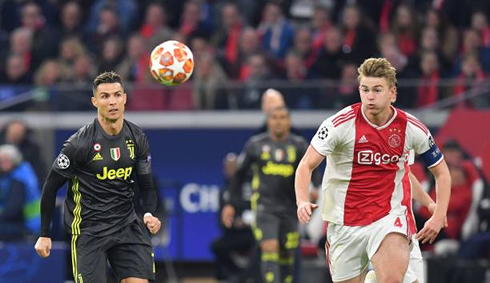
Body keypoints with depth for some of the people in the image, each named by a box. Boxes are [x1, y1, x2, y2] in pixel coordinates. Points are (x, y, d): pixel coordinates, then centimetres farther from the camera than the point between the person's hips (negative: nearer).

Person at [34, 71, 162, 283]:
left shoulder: (137, 138, 2)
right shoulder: (79, 143, -14)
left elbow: (146, 185, 12)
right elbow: (51, 186, -5)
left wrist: (149, 213, -9)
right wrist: (44, 234, -3)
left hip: (126, 223, 5)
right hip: (88, 229, -5)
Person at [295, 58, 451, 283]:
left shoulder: (412, 128, -4)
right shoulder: (340, 124, -11)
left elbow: (441, 172, 9)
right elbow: (306, 166, -12)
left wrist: (438, 217, -2)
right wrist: (302, 202, -31)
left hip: (389, 218, 0)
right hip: (344, 221, 0)